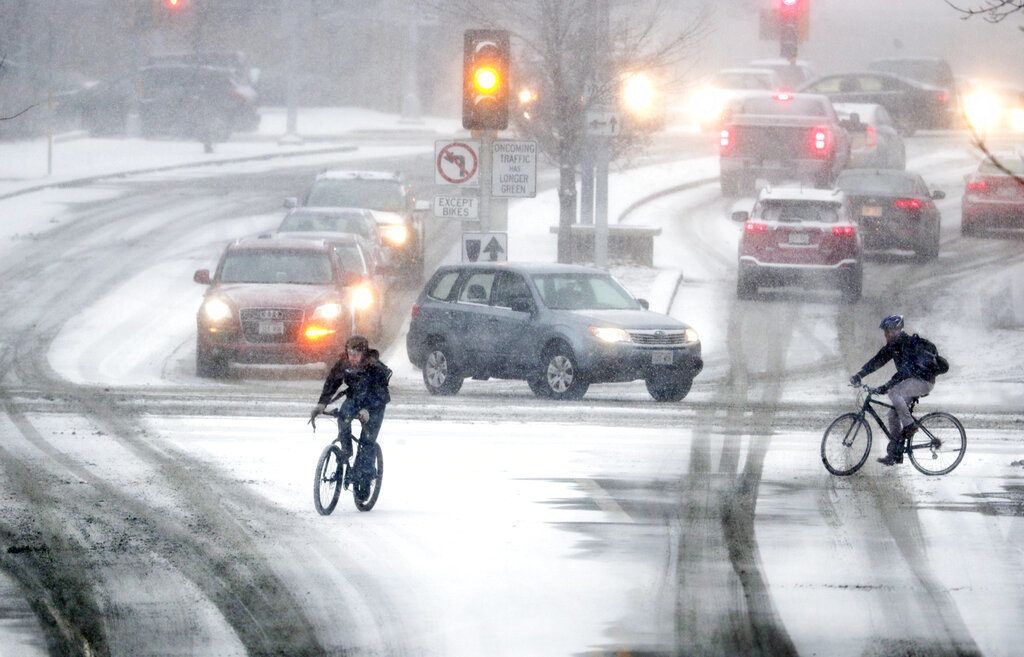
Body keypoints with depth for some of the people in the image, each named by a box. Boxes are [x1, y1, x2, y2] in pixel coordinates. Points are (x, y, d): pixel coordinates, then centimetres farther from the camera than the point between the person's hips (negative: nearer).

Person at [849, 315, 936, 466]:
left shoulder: (909, 344, -22)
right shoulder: (893, 346, 6)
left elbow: (905, 369, -31)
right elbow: (877, 360, 6)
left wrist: (885, 387, -36)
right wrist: (859, 375, -7)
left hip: (924, 381, -9)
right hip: (912, 381, 9)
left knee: (893, 391, -31)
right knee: (893, 414, 1)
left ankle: (909, 425, -18)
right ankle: (894, 453, 4)